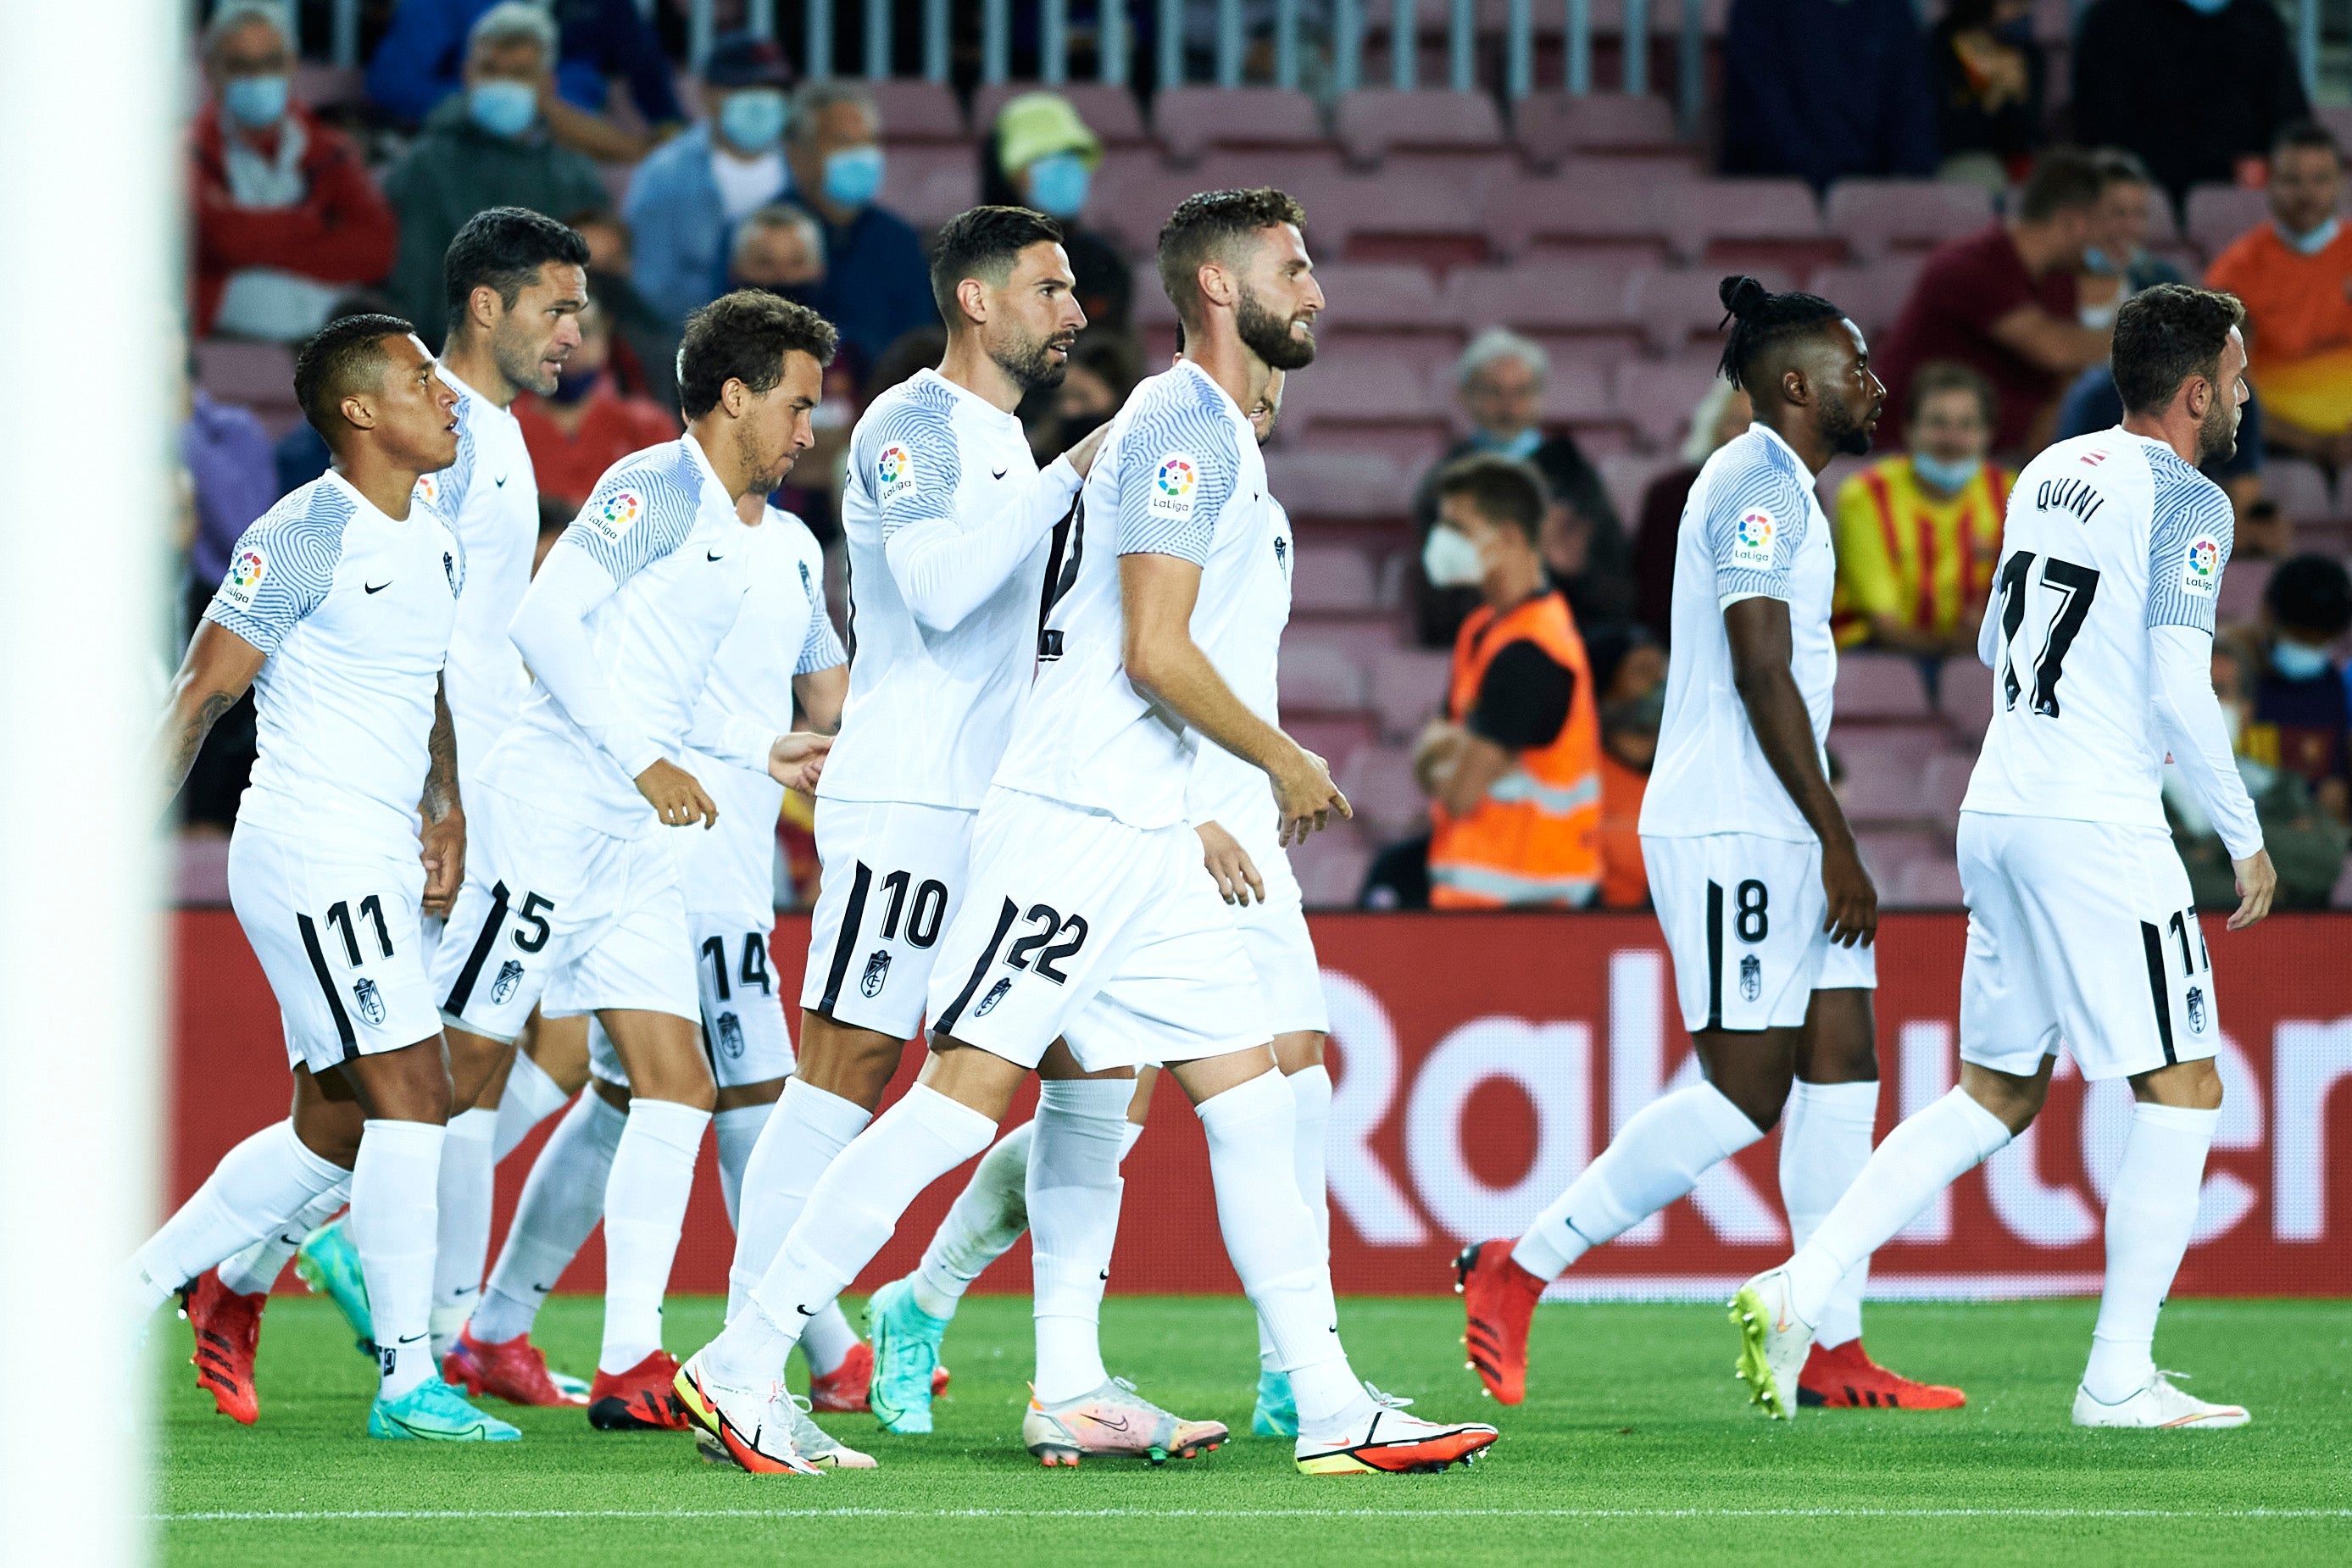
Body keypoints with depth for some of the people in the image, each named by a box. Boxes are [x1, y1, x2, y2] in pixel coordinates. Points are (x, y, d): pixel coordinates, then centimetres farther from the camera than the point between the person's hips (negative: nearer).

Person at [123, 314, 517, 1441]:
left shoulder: (438, 551, 14)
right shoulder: (300, 540, -12)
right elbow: (200, 693, -11)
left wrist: (447, 813, 13)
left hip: (378, 863, 9)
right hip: (307, 851, -9)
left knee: (334, 1130, 12)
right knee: (412, 1092, -14)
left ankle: (131, 1290, 23)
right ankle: (408, 1380, -13)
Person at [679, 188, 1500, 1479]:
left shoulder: (1217, 434, 19)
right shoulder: (1187, 426, -11)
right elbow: (1155, 650, -18)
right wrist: (1286, 761, -6)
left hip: (1146, 836, 10)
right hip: (1071, 824, -10)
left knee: (1252, 1100, 5)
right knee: (968, 1091, -12)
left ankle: (1331, 1409, 4)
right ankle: (741, 1365, -10)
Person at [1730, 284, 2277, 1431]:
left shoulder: (2048, 474, 14)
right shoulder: (2185, 501, -10)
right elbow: (2179, 692, -16)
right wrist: (2245, 839, -5)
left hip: (1996, 813, 8)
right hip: (2099, 823, -8)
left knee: (1996, 1095, 15)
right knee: (2182, 1088, 2)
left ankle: (1800, 1291, 4)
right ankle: (2118, 1378, 0)